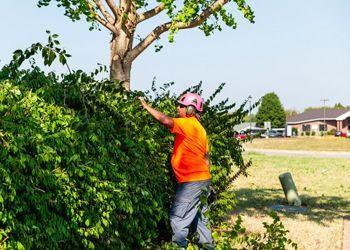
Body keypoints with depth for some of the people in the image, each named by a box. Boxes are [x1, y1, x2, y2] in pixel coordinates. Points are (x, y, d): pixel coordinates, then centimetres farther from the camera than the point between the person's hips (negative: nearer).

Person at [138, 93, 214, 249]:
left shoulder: (188, 124, -13)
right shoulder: (198, 128, 16)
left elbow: (165, 120, -28)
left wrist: (146, 106, -17)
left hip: (191, 181, -10)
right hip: (202, 179, 10)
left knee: (178, 217, -5)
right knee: (199, 216, 18)